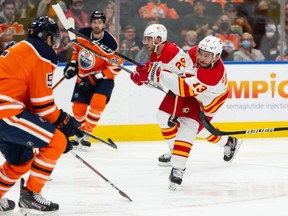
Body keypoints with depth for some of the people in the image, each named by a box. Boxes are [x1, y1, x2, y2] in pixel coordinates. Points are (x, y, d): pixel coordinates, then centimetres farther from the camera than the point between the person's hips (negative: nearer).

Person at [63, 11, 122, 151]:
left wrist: (95, 78, -23)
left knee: (97, 102, -27)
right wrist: (73, 64, 1)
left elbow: (115, 68, -20)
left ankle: (86, 135, -17)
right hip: (83, 77, 4)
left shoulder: (110, 43, -25)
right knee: (78, 108, 4)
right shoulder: (82, 34, -11)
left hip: (103, 77, -4)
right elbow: (76, 48, 12)